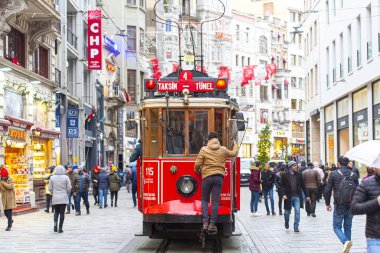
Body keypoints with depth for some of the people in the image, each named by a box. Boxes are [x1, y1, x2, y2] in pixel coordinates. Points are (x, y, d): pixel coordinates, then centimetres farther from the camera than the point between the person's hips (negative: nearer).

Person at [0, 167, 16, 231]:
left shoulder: (10, 180, -8)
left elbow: (10, 187, -25)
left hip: (10, 197, -5)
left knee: (9, 211, -11)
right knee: (5, 211, 8)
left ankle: (9, 226, -7)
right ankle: (11, 221, 36)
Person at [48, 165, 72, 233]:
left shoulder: (52, 178, -1)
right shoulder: (66, 177, -6)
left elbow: (50, 188, 2)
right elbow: (69, 188, -4)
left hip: (55, 198, 2)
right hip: (63, 198, -2)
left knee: (56, 212, 17)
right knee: (62, 212, 3)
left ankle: (55, 224, 0)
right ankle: (60, 228, 2)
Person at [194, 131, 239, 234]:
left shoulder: (204, 150, 0)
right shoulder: (223, 149, 7)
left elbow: (197, 164, -3)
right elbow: (234, 153, 24)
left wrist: (197, 171, 18)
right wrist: (235, 145, 43)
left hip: (207, 177, -1)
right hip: (219, 177, 1)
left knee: (204, 199, 10)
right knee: (215, 201, 1)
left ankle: (205, 222, -4)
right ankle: (212, 224, -1)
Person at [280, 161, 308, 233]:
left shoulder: (299, 175, 4)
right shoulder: (285, 175, -3)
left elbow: (303, 186, 8)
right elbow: (282, 186, -1)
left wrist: (307, 195, 6)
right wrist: (284, 194, -14)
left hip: (297, 196, 1)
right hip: (288, 197, -1)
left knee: (297, 211, -6)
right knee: (287, 211, 11)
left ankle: (296, 227, 2)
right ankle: (286, 222, 40)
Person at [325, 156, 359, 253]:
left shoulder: (334, 174, -5)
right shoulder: (354, 175, 4)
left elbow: (327, 190, -4)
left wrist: (327, 203, 7)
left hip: (339, 205, -3)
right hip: (351, 205, 4)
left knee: (337, 226, 4)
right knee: (348, 227, 14)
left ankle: (345, 241, -23)